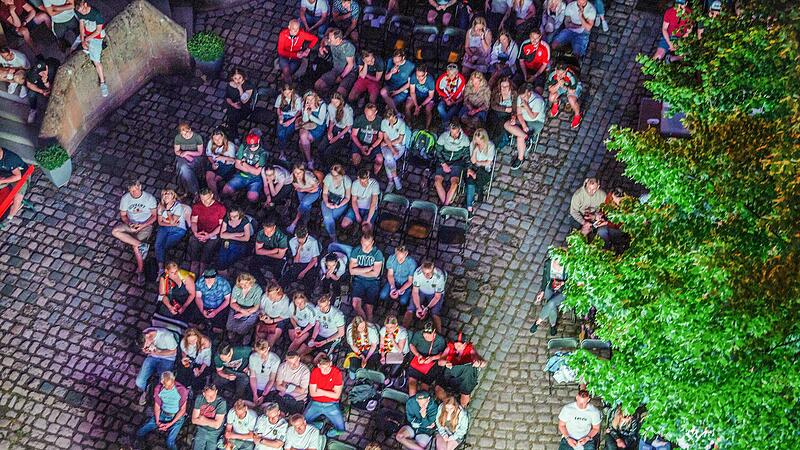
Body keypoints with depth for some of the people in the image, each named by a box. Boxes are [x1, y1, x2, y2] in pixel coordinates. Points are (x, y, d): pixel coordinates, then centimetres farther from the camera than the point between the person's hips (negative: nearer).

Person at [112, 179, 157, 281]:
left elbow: (154, 215, -5)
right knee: (115, 231, -26)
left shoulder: (149, 198, -9)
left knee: (135, 246, -26)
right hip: (130, 224, 4)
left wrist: (142, 225, -17)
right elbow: (123, 215, 5)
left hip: (145, 225, -4)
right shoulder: (125, 199, -3)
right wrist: (129, 224, -16)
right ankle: (142, 245, -30)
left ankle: (140, 270, -11)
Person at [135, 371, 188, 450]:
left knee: (170, 443, -22)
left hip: (176, 417, -4)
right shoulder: (158, 389, -12)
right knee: (140, 433, -4)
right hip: (162, 414, 4)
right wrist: (157, 421, -16)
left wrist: (170, 423, -20)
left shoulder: (181, 390, -22)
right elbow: (157, 406, 0)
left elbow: (182, 410, -14)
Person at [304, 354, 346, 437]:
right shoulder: (315, 372, -5)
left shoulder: (337, 373, -11)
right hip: (315, 403, 2)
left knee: (341, 429, -15)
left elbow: (337, 395, -10)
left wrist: (321, 391, -10)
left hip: (331, 404, -2)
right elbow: (312, 393, -6)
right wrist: (330, 392, -12)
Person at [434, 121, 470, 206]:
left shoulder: (464, 139, -7)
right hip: (443, 161, 1)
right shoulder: (443, 136, -8)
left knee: (454, 182, -27)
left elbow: (466, 155, 0)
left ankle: (445, 205, -24)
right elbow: (438, 151, -1)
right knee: (437, 181, -24)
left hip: (457, 163, -1)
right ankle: (445, 204, -24)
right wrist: (443, 164, -12)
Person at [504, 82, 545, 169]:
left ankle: (520, 159, -6)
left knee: (520, 138, -26)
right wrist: (523, 125, -17)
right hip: (523, 120, 7)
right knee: (507, 125, -19)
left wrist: (526, 106, -29)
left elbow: (533, 116, -23)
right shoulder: (520, 97, -5)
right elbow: (519, 113, -3)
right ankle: (526, 136, -22)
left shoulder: (538, 100, -23)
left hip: (536, 122, -7)